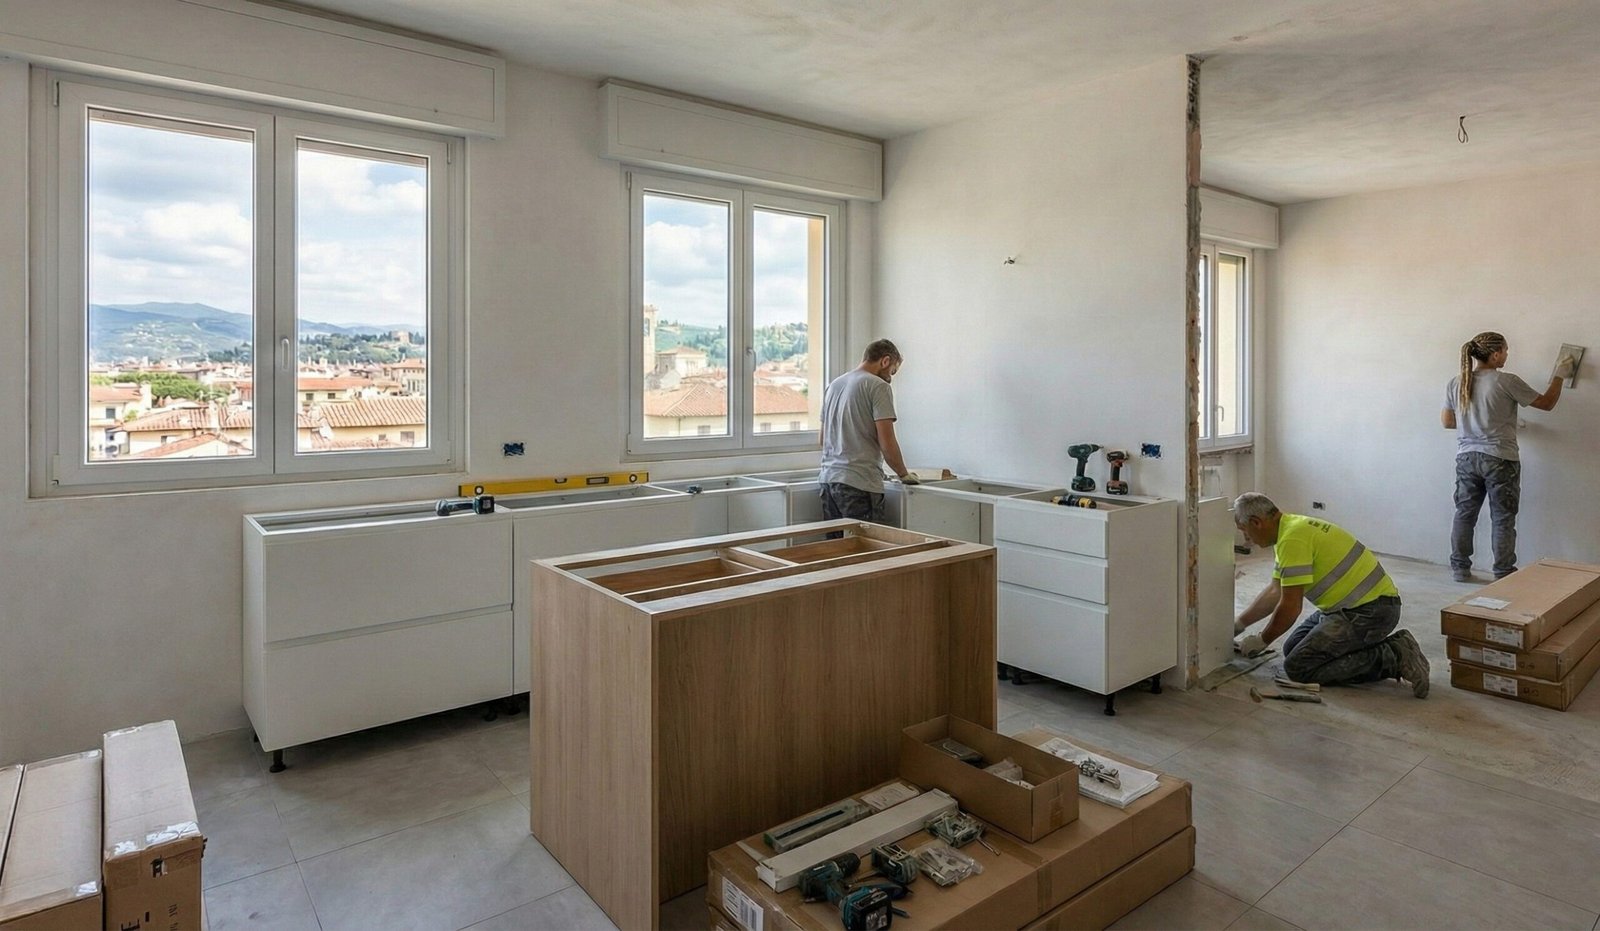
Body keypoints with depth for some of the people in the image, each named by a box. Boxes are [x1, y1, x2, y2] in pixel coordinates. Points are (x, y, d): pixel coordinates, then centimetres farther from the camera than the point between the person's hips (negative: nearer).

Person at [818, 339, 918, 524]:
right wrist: (904, 474, 3)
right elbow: (887, 443, -11)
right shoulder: (879, 386, -5)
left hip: (828, 477, 8)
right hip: (859, 482, -8)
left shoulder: (833, 385, 18)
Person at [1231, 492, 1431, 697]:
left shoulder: (1292, 538, -21)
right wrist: (1238, 625, 22)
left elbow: (1290, 606, -20)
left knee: (1298, 666, -13)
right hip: (1356, 605, 10)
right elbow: (1275, 591, 21)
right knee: (1294, 648, 13)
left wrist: (1262, 640, -4)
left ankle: (1392, 658, -10)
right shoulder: (1291, 528, 11)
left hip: (1369, 611, -10)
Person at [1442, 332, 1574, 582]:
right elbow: (1547, 403, 2)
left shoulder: (1455, 383, 1)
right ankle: (1504, 574, 13)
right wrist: (1559, 375, 15)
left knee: (1464, 513, 11)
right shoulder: (1507, 382, -11)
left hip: (1466, 458, 4)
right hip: (1499, 460, -4)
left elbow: (1446, 421, 9)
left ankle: (1459, 568, 15)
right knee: (1502, 519, 6)